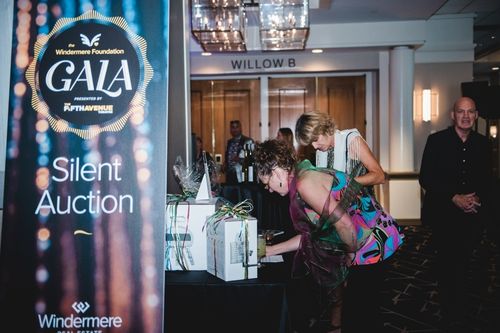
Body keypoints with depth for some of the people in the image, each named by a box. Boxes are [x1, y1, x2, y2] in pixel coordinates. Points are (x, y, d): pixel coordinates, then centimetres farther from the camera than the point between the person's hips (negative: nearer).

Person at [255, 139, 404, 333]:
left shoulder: (304, 182, -20)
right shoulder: (305, 177, 11)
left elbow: (344, 224, -27)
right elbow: (311, 235, 15)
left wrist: (352, 253, -8)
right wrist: (271, 250, 18)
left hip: (372, 245, -9)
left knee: (358, 314, 4)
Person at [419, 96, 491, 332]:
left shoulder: (482, 143, 5)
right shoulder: (437, 140, -6)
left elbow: (486, 179, 11)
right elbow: (425, 178, -10)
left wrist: (477, 199, -8)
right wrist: (454, 198, -17)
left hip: (472, 215, 3)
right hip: (444, 215, -3)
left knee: (462, 264, 13)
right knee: (447, 265, 5)